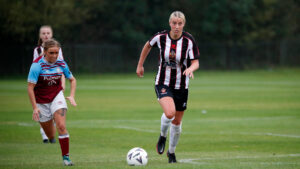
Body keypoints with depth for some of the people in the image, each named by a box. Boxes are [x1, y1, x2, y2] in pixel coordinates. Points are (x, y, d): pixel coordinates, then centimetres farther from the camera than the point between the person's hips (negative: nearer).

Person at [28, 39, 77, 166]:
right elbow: (30, 87, -17)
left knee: (61, 126, -19)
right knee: (50, 136, 6)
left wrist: (72, 96, -6)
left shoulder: (61, 64, -7)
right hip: (41, 101, -1)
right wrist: (35, 108, -21)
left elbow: (72, 80, 9)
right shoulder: (37, 66, -19)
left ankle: (66, 157, -13)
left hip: (57, 96, 2)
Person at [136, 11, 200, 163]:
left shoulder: (189, 40, -12)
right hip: (163, 83, -1)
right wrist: (140, 65, 17)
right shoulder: (161, 37, -10)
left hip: (181, 86, 1)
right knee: (170, 113, -27)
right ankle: (162, 137, 5)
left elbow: (195, 63, -11)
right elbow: (148, 45, 11)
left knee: (177, 122, 10)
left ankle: (171, 152, 35)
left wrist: (190, 69, -34)